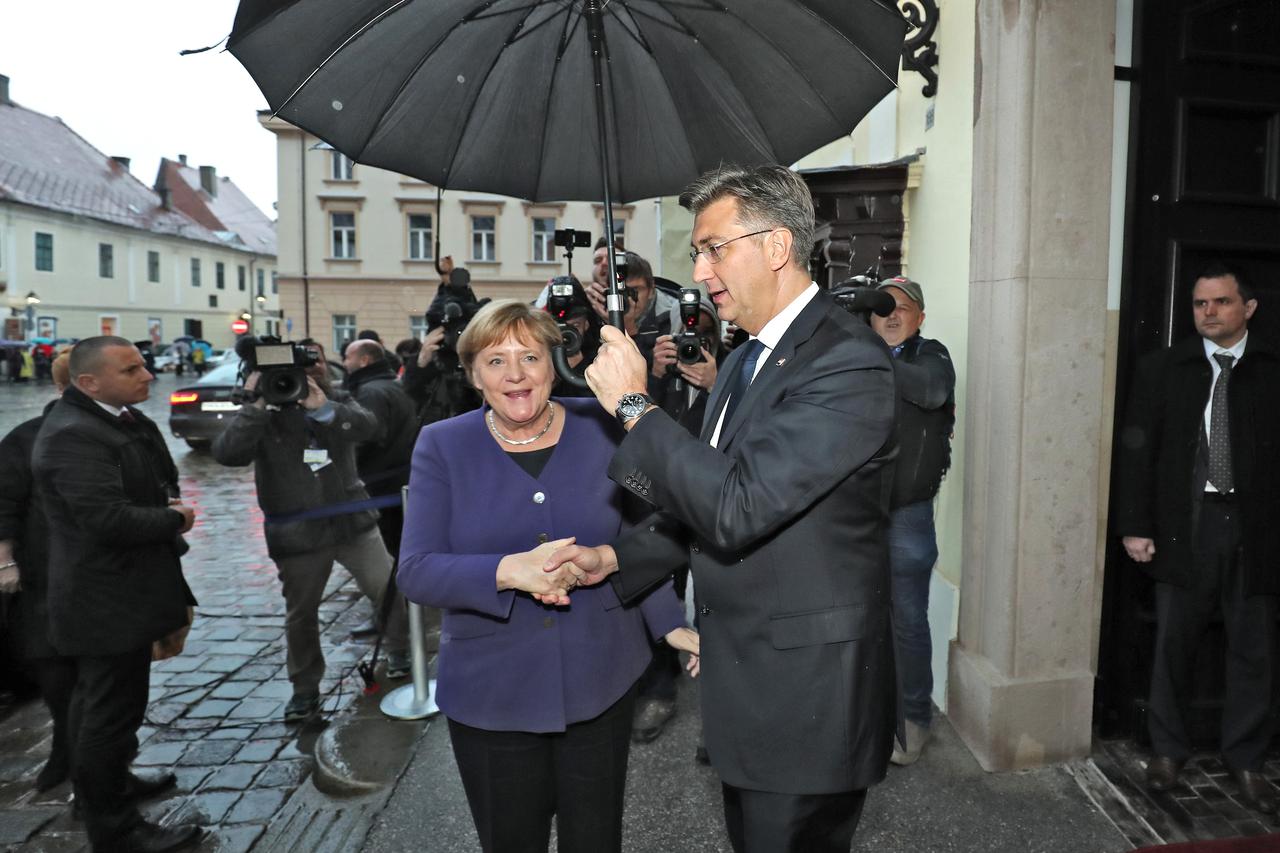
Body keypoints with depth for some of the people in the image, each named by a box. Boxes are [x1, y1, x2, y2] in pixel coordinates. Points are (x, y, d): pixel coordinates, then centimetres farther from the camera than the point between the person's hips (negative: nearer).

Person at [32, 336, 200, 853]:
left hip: (121, 592, 10)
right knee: (112, 710, 2)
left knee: (99, 704, 24)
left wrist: (172, 513, 3)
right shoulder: (72, 435, -23)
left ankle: (104, 786, 42)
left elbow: (155, 488, 20)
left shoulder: (125, 418, 8)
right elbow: (110, 519, -30)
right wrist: (175, 520, -15)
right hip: (108, 601, -10)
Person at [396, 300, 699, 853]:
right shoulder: (442, 446, -5)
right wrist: (508, 572, -26)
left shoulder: (602, 429, -3)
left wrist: (670, 624, -3)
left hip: (599, 681, 1)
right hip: (491, 692, 0)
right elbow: (416, 572, -11)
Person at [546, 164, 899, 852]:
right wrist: (616, 556, 3)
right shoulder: (746, 360, 10)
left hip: (803, 694, -8)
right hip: (742, 683, 9)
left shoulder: (849, 363, -21)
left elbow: (738, 507, -29)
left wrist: (634, 405, -20)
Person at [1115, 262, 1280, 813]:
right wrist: (1135, 526, -4)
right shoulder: (1161, 370, 3)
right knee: (1173, 645, 9)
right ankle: (1168, 750, 26)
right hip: (1185, 525, 0)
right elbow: (1137, 453, 1)